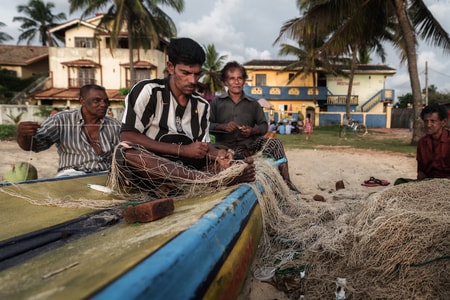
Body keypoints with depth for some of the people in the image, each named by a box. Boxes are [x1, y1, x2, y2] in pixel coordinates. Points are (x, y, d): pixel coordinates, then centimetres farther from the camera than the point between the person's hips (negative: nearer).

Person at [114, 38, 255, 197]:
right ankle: (213, 180, -40)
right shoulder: (148, 90, -5)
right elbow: (127, 137, -13)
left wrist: (216, 154, -17)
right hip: (143, 170, -4)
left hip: (183, 170, 5)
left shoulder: (202, 105, 9)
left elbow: (203, 145, 8)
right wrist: (182, 150, -17)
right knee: (127, 152, -35)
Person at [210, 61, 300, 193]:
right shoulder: (216, 102, 7)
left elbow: (264, 126, 12)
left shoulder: (253, 104, 13)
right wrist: (223, 127, -17)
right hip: (226, 145, -2)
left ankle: (286, 183, -18)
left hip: (249, 142, 2)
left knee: (275, 143, -23)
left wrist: (252, 131, -9)